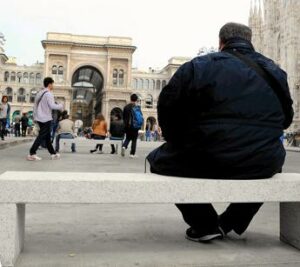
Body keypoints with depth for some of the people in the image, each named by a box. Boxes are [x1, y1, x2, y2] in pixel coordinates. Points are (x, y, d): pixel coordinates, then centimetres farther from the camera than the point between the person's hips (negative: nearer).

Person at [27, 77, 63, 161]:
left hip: (39, 118, 9)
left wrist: (35, 116, 21)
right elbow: (52, 106, -19)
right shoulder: (48, 94, -13)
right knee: (41, 136, -6)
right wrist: (60, 106, -2)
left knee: (47, 136, 13)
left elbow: (35, 106, 16)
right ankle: (32, 154, -9)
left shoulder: (39, 93, 14)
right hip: (46, 119, -9)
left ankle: (53, 154, 20)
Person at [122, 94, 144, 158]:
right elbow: (141, 117, -6)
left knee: (128, 138, 19)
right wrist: (139, 125, 5)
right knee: (134, 140, 6)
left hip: (127, 126, 3)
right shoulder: (137, 107, -8)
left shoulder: (126, 107, 1)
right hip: (135, 127, -3)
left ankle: (124, 146, -9)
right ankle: (132, 154, 6)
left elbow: (123, 117, 6)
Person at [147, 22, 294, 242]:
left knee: (158, 160, 21)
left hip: (205, 161, -4)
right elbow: (285, 119, 20)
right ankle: (230, 223, 31)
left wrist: (178, 143, 15)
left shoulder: (198, 67, -2)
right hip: (262, 166, 4)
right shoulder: (275, 72, 11)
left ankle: (205, 224, 14)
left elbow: (167, 110, -2)